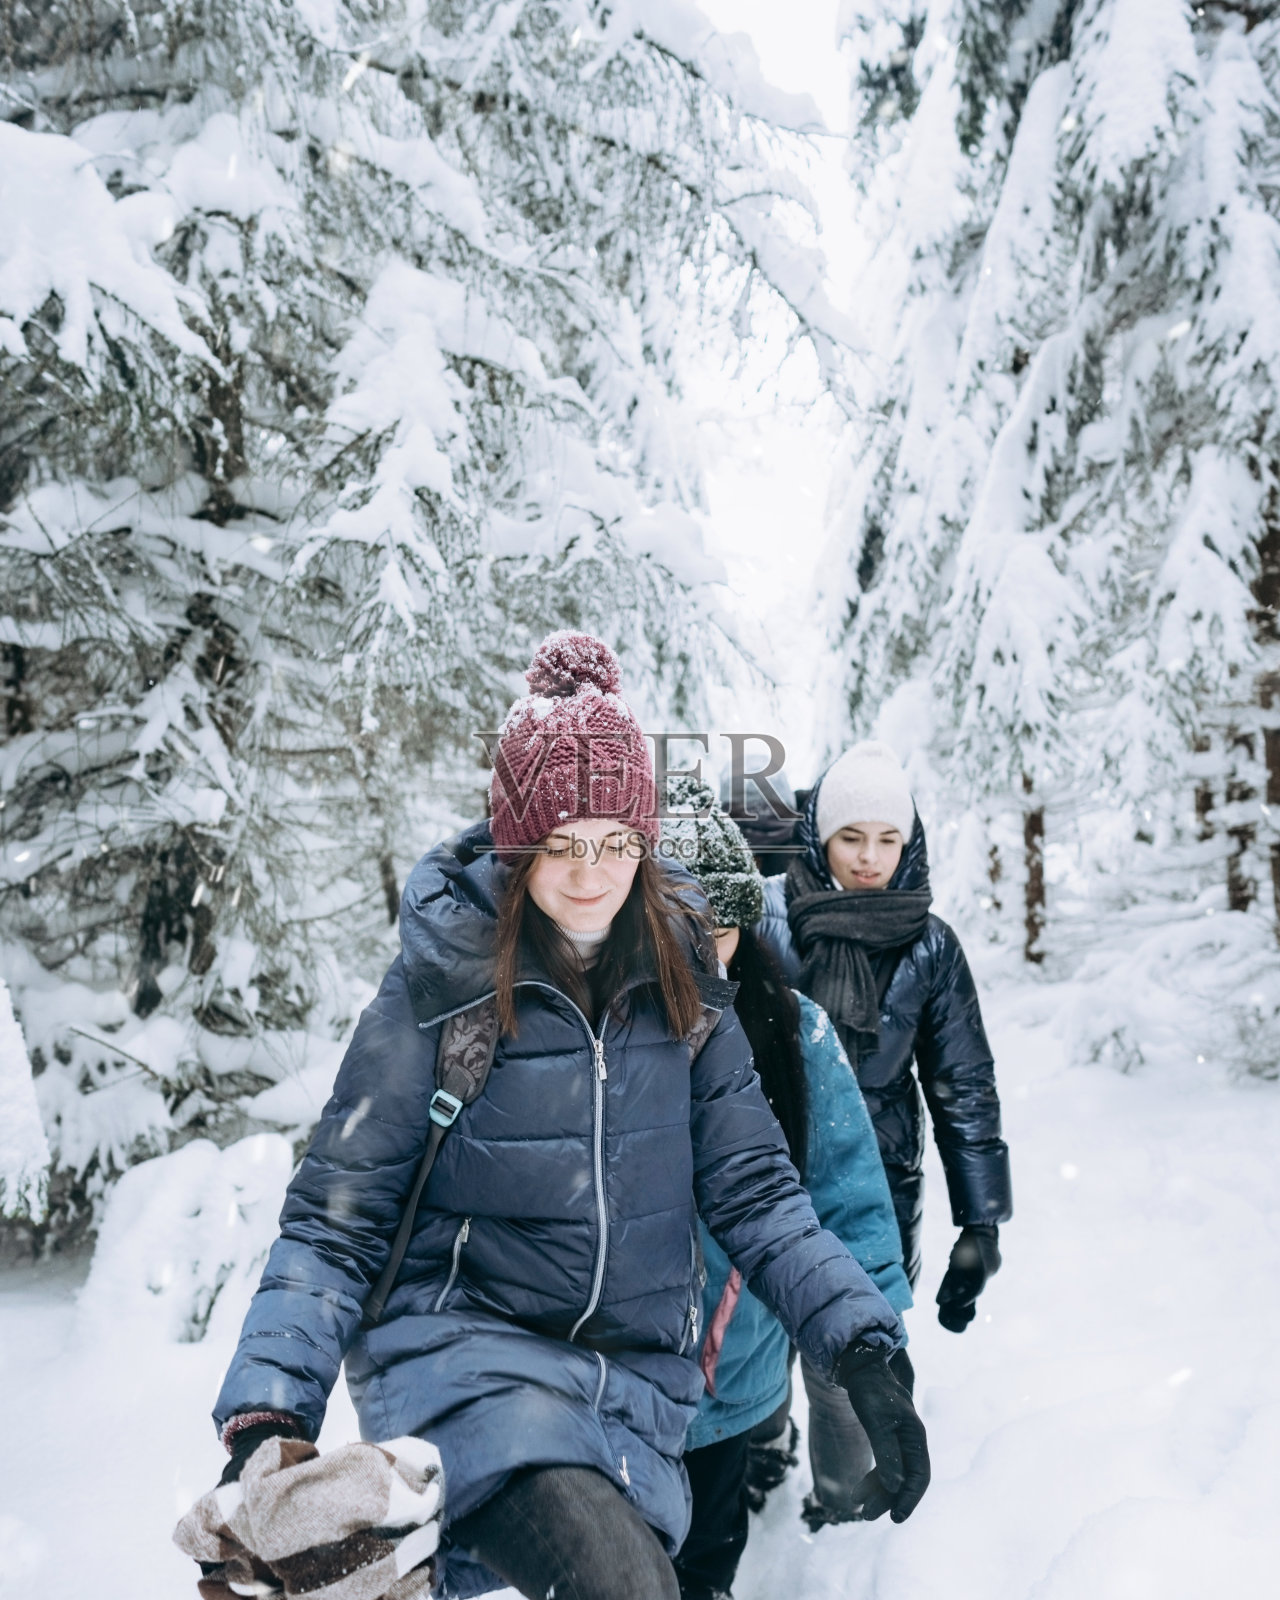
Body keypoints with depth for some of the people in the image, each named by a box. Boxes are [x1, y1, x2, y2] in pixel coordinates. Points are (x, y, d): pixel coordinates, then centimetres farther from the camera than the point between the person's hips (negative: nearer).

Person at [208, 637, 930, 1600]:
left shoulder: (680, 977, 2)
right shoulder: (442, 985, -8)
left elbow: (752, 1190, 5)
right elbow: (335, 1221, -6)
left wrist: (863, 1351, -5)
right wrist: (267, 1417, -17)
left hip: (636, 1385, 5)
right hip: (459, 1343, -5)